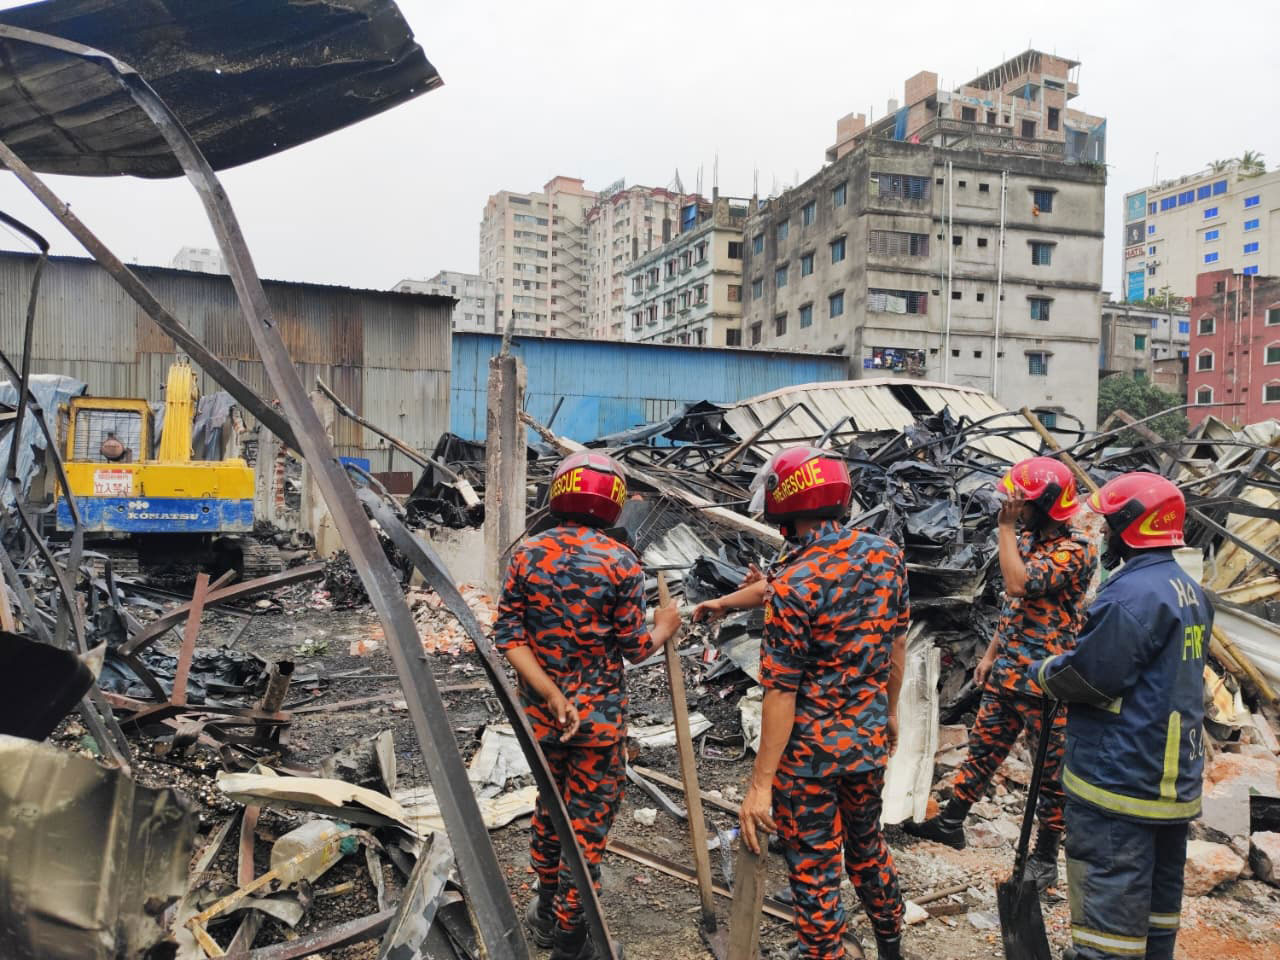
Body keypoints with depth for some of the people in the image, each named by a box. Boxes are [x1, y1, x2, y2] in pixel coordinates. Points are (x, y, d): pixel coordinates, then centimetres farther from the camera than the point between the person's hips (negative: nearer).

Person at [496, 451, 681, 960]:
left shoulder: (528, 554, -4)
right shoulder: (620, 562, -14)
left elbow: (509, 636, -9)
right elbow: (634, 648, -10)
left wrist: (551, 693, -13)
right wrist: (663, 629, 9)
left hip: (540, 712, 4)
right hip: (599, 715, -4)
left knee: (549, 807, 23)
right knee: (587, 821, 9)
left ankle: (547, 913, 39)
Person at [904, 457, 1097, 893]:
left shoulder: (1075, 549, -17)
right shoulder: (1026, 540, 9)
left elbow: (1019, 585, -30)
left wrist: (1005, 527, -22)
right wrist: (991, 653, 15)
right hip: (1006, 673, 8)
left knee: (1051, 770, 7)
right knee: (982, 748, 18)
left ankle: (1045, 856, 21)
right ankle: (950, 822, 31)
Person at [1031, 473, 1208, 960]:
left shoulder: (1132, 593, -22)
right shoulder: (1191, 591, 10)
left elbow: (1091, 677, -21)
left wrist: (1044, 671, -1)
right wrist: (1073, 660, 13)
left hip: (1118, 778, -10)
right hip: (1176, 776, 10)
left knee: (1109, 903, -2)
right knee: (1158, 897, 20)